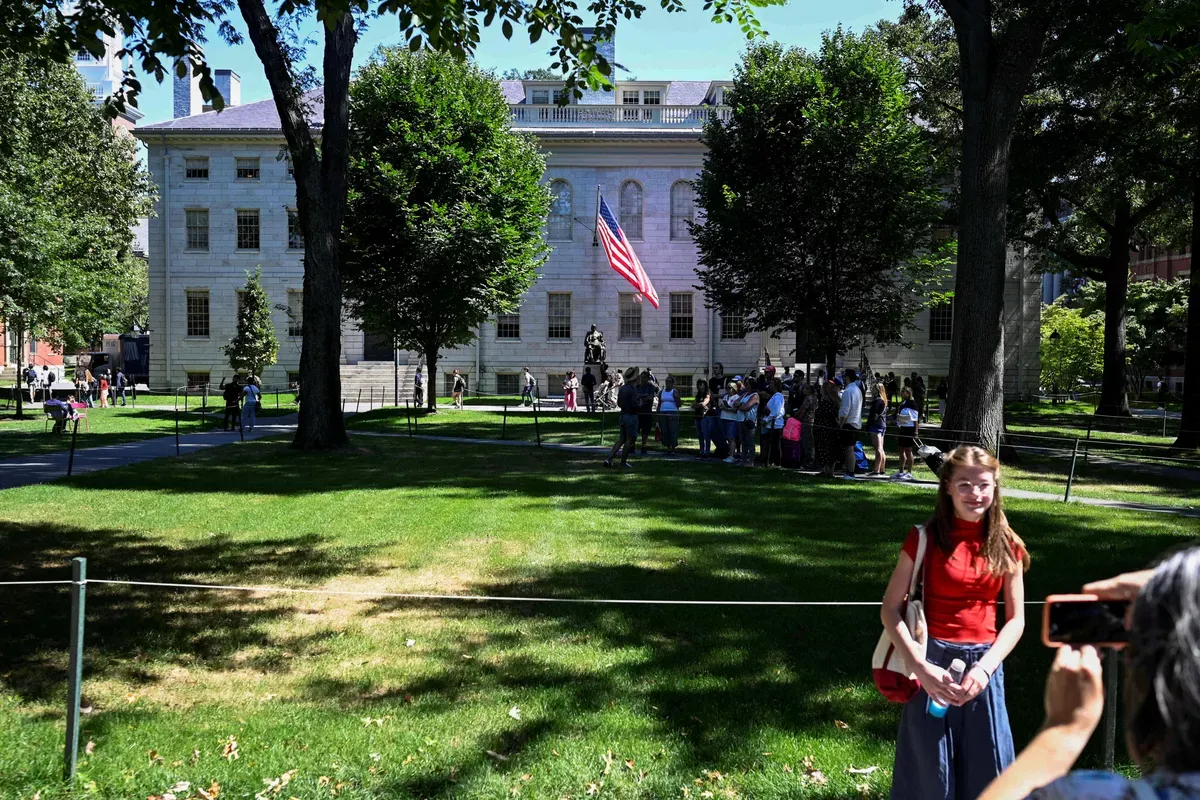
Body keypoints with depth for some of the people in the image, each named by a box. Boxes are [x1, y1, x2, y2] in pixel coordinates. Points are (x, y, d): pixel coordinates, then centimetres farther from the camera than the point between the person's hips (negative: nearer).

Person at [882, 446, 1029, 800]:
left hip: (983, 667, 3)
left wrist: (985, 667, -10)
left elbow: (1016, 619, 5)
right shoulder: (925, 538, -6)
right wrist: (920, 667, -17)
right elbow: (890, 609, -7)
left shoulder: (1006, 545, 3)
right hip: (933, 664, -2)